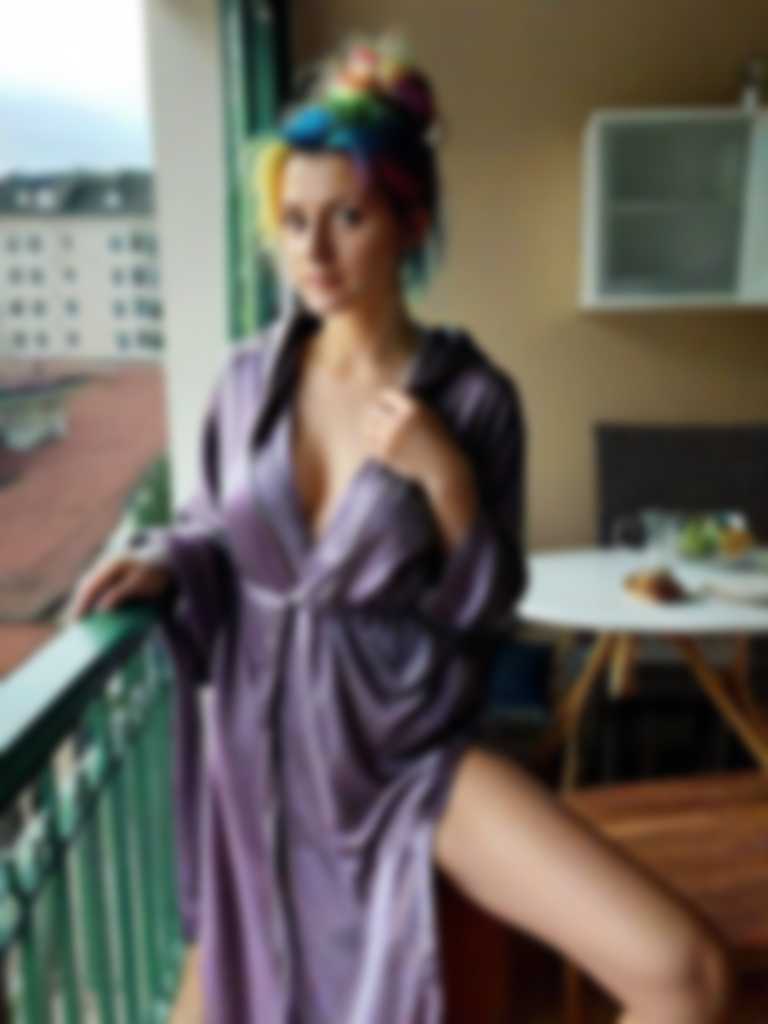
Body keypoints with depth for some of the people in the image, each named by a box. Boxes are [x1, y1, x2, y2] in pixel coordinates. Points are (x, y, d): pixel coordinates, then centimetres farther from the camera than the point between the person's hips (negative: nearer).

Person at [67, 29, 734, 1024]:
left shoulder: (473, 395, -11)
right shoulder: (248, 376, -4)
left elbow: (488, 609, -6)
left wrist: (444, 476, -21)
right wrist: (159, 563, -12)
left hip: (414, 749, -2)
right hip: (267, 745, 3)